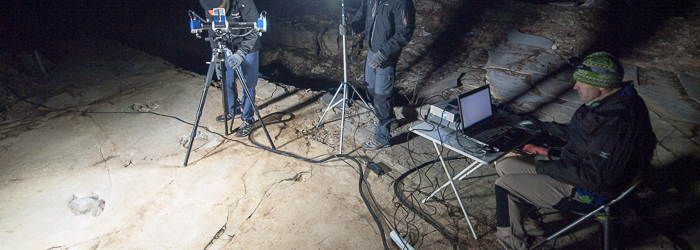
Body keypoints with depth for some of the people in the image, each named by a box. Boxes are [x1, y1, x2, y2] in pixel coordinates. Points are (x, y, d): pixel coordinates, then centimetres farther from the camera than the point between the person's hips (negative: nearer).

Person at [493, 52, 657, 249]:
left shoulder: (615, 123, -32)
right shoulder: (613, 102, 0)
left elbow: (593, 178, -29)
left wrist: (546, 167, -21)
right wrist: (543, 126, 16)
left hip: (589, 192, -10)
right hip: (577, 167, 10)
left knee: (505, 184, -11)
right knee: (504, 166, 7)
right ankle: (528, 224, 24)